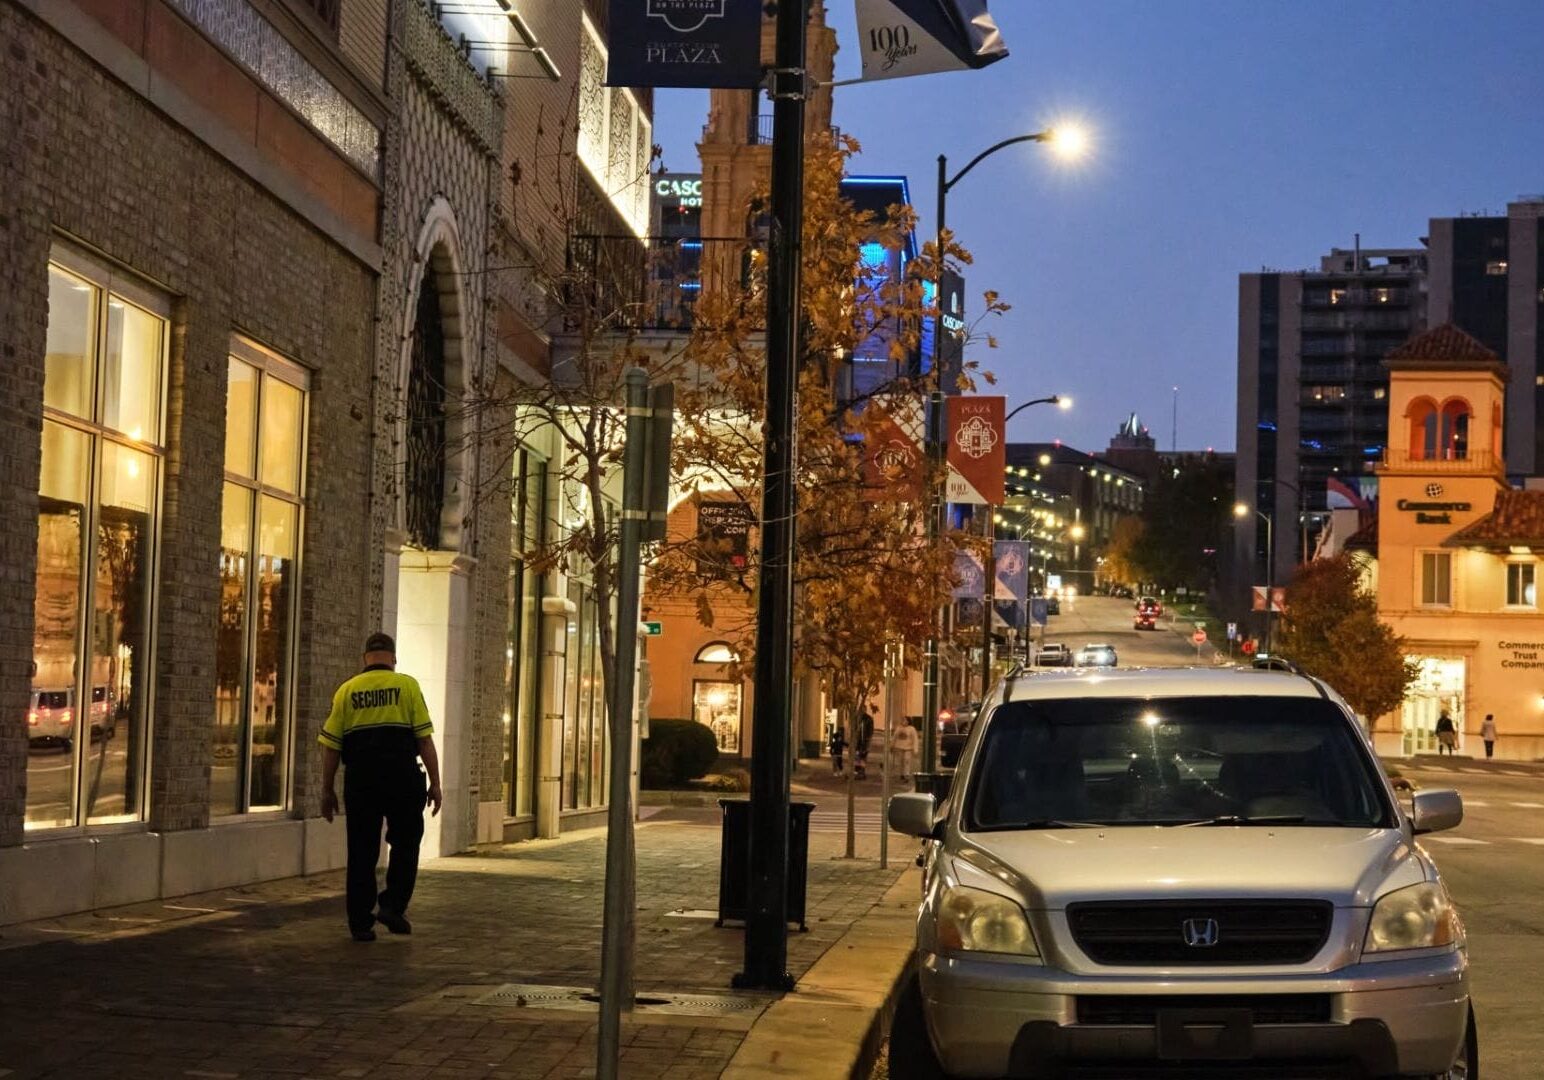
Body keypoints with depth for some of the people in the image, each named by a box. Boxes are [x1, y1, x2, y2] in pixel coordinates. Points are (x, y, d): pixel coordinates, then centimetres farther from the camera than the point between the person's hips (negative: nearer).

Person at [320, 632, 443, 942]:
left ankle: (360, 922, 9)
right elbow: (424, 739, -3)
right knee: (405, 844, 15)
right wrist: (435, 783, 2)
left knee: (362, 852, 8)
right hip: (402, 777, -2)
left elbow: (331, 745, 7)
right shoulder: (407, 686, 2)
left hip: (359, 780, 2)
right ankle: (392, 906, 3)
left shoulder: (347, 690, 8)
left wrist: (327, 791, 14)